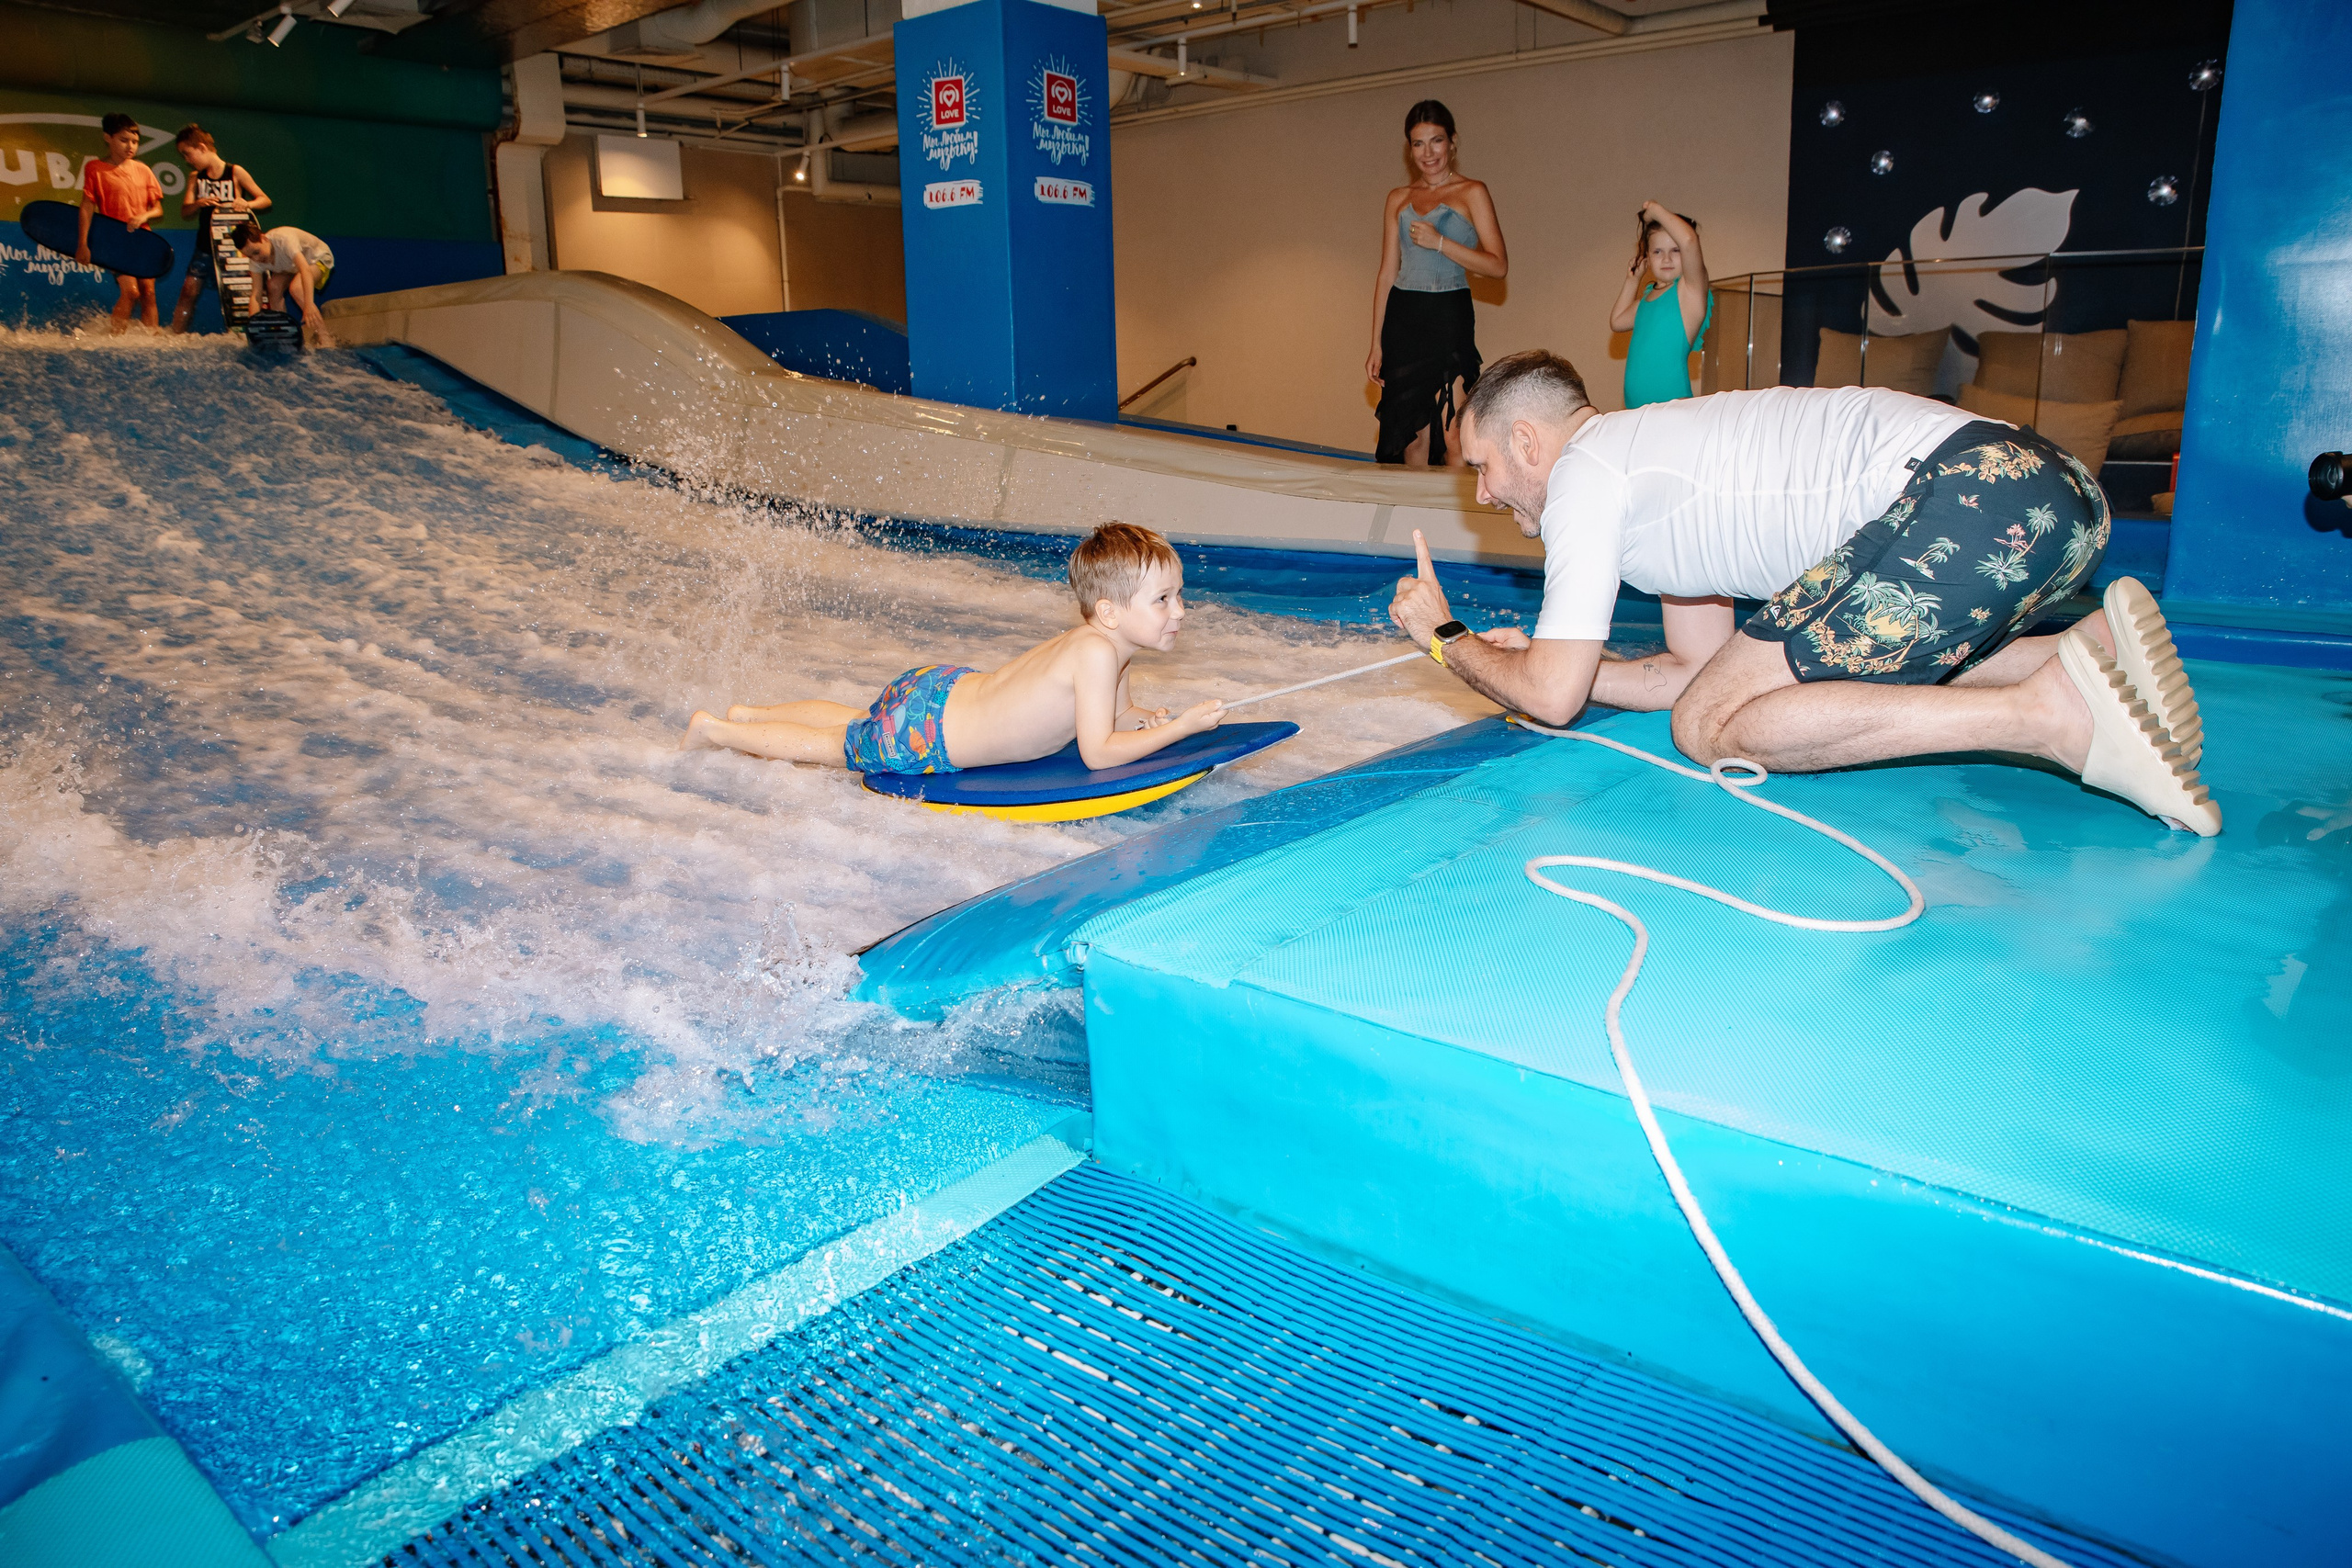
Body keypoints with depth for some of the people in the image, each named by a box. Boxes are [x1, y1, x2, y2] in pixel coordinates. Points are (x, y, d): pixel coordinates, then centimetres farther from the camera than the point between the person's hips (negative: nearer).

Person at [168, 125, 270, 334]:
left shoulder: (235, 173, -2)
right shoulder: (196, 177, 9)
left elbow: (265, 200, -1)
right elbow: (185, 211, 3)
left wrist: (247, 204, -22)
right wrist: (199, 204, -18)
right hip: (206, 245, 3)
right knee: (189, 290, -3)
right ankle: (175, 335, 1)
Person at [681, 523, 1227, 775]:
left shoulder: (1107, 636, -5)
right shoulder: (1096, 651, -33)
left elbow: (1118, 712, 11)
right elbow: (1098, 752, -32)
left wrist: (1138, 716, -12)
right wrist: (1181, 726, -27)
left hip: (945, 690, 9)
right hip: (928, 732, -9)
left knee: (863, 723, 35)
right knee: (824, 745, 14)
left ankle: (750, 713, 51)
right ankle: (714, 729, 33)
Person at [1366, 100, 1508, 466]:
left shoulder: (1471, 192, 3)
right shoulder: (1398, 199, 15)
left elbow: (1498, 265, -4)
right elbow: (1387, 275, 13)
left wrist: (1439, 242, -13)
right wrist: (1376, 345, 8)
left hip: (1448, 317, -4)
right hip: (1401, 320, 4)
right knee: (1413, 436, 3)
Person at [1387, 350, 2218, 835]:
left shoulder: (1584, 471, 0)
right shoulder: (1645, 453, 27)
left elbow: (1551, 698, 0)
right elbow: (1696, 669, 29)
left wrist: (1448, 638, 17)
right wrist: (1533, 657, 27)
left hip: (1975, 499, -10)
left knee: (1710, 731, -10)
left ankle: (2049, 714, -17)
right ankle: (2087, 646, 9)